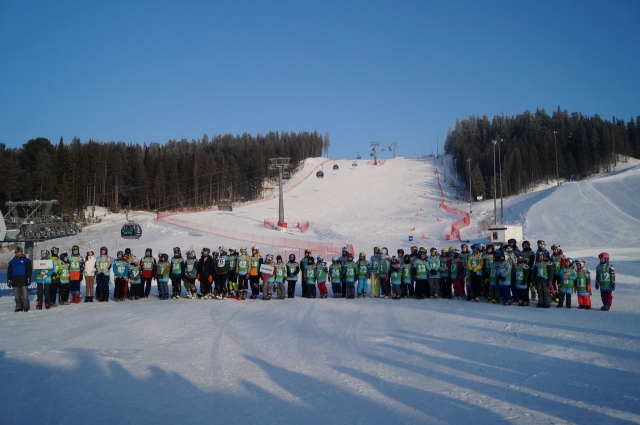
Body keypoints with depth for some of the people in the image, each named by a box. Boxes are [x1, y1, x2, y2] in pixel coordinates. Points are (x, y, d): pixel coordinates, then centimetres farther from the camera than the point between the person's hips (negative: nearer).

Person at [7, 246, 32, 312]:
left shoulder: (26, 260, 4)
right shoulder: (12, 261, 15)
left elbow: (29, 270, 2)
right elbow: (9, 271, 17)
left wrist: (29, 278, -6)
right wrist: (9, 280, 11)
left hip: (23, 280, -4)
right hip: (15, 280, 4)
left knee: (25, 295, -8)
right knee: (17, 295, 4)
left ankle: (26, 306, 0)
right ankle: (19, 307, 10)